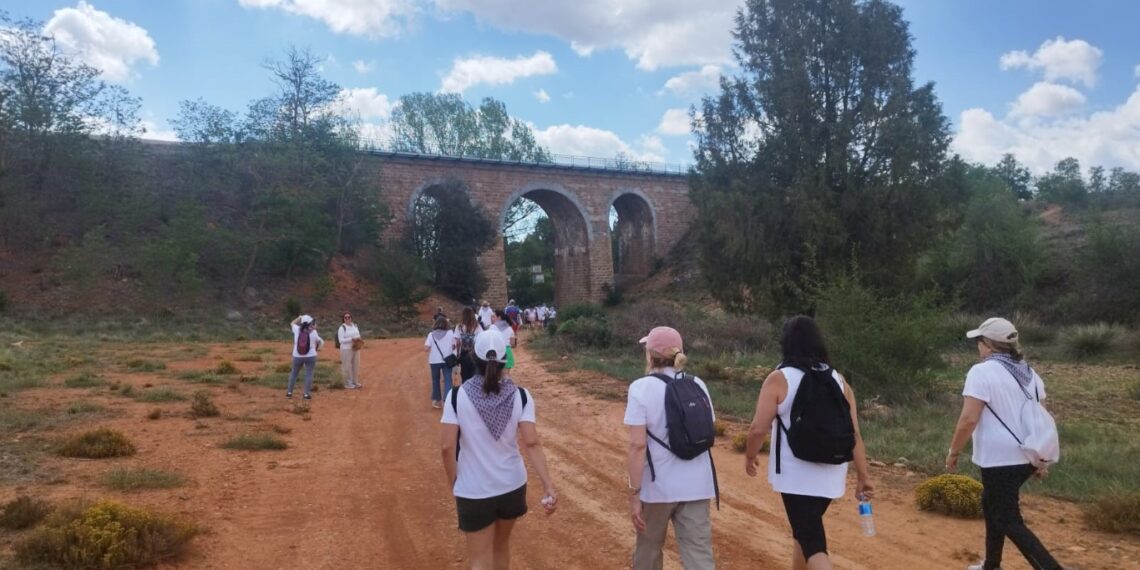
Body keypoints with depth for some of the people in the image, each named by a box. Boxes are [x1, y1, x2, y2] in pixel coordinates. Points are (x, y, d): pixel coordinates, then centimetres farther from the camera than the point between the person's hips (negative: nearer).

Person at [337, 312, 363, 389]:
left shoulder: (355, 326, 11)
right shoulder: (342, 328, -9)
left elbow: (358, 335, 19)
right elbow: (341, 340, -15)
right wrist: (352, 339, -22)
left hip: (356, 349, 6)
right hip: (346, 349, -6)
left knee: (356, 366, 11)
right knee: (347, 367, -2)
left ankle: (355, 382, 23)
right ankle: (348, 384, 9)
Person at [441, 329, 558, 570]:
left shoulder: (457, 395, -13)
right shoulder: (520, 396, -9)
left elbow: (447, 447, -14)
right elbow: (531, 443, -17)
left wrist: (454, 486, -1)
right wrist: (548, 485, -18)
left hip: (473, 492, -3)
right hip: (512, 486, 3)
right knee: (501, 545, 26)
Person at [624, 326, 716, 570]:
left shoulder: (642, 387, -11)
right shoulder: (698, 385, 4)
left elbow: (638, 445, -16)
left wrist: (634, 493, -12)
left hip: (658, 485, -3)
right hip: (696, 485, 4)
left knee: (648, 550, 19)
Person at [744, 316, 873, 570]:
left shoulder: (779, 379, -10)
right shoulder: (839, 380, 4)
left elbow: (758, 429, -12)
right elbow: (854, 435, 2)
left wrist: (750, 456, 6)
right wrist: (863, 477, 7)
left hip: (796, 475, -6)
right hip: (831, 474, 6)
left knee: (812, 542, -4)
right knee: (806, 528, 25)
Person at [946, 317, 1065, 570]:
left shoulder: (982, 372, -15)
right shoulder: (1029, 373, 10)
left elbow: (969, 419, -20)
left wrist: (953, 452, -9)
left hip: (999, 459, -9)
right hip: (1026, 457, 9)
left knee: (1009, 521, 0)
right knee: (992, 505, 24)